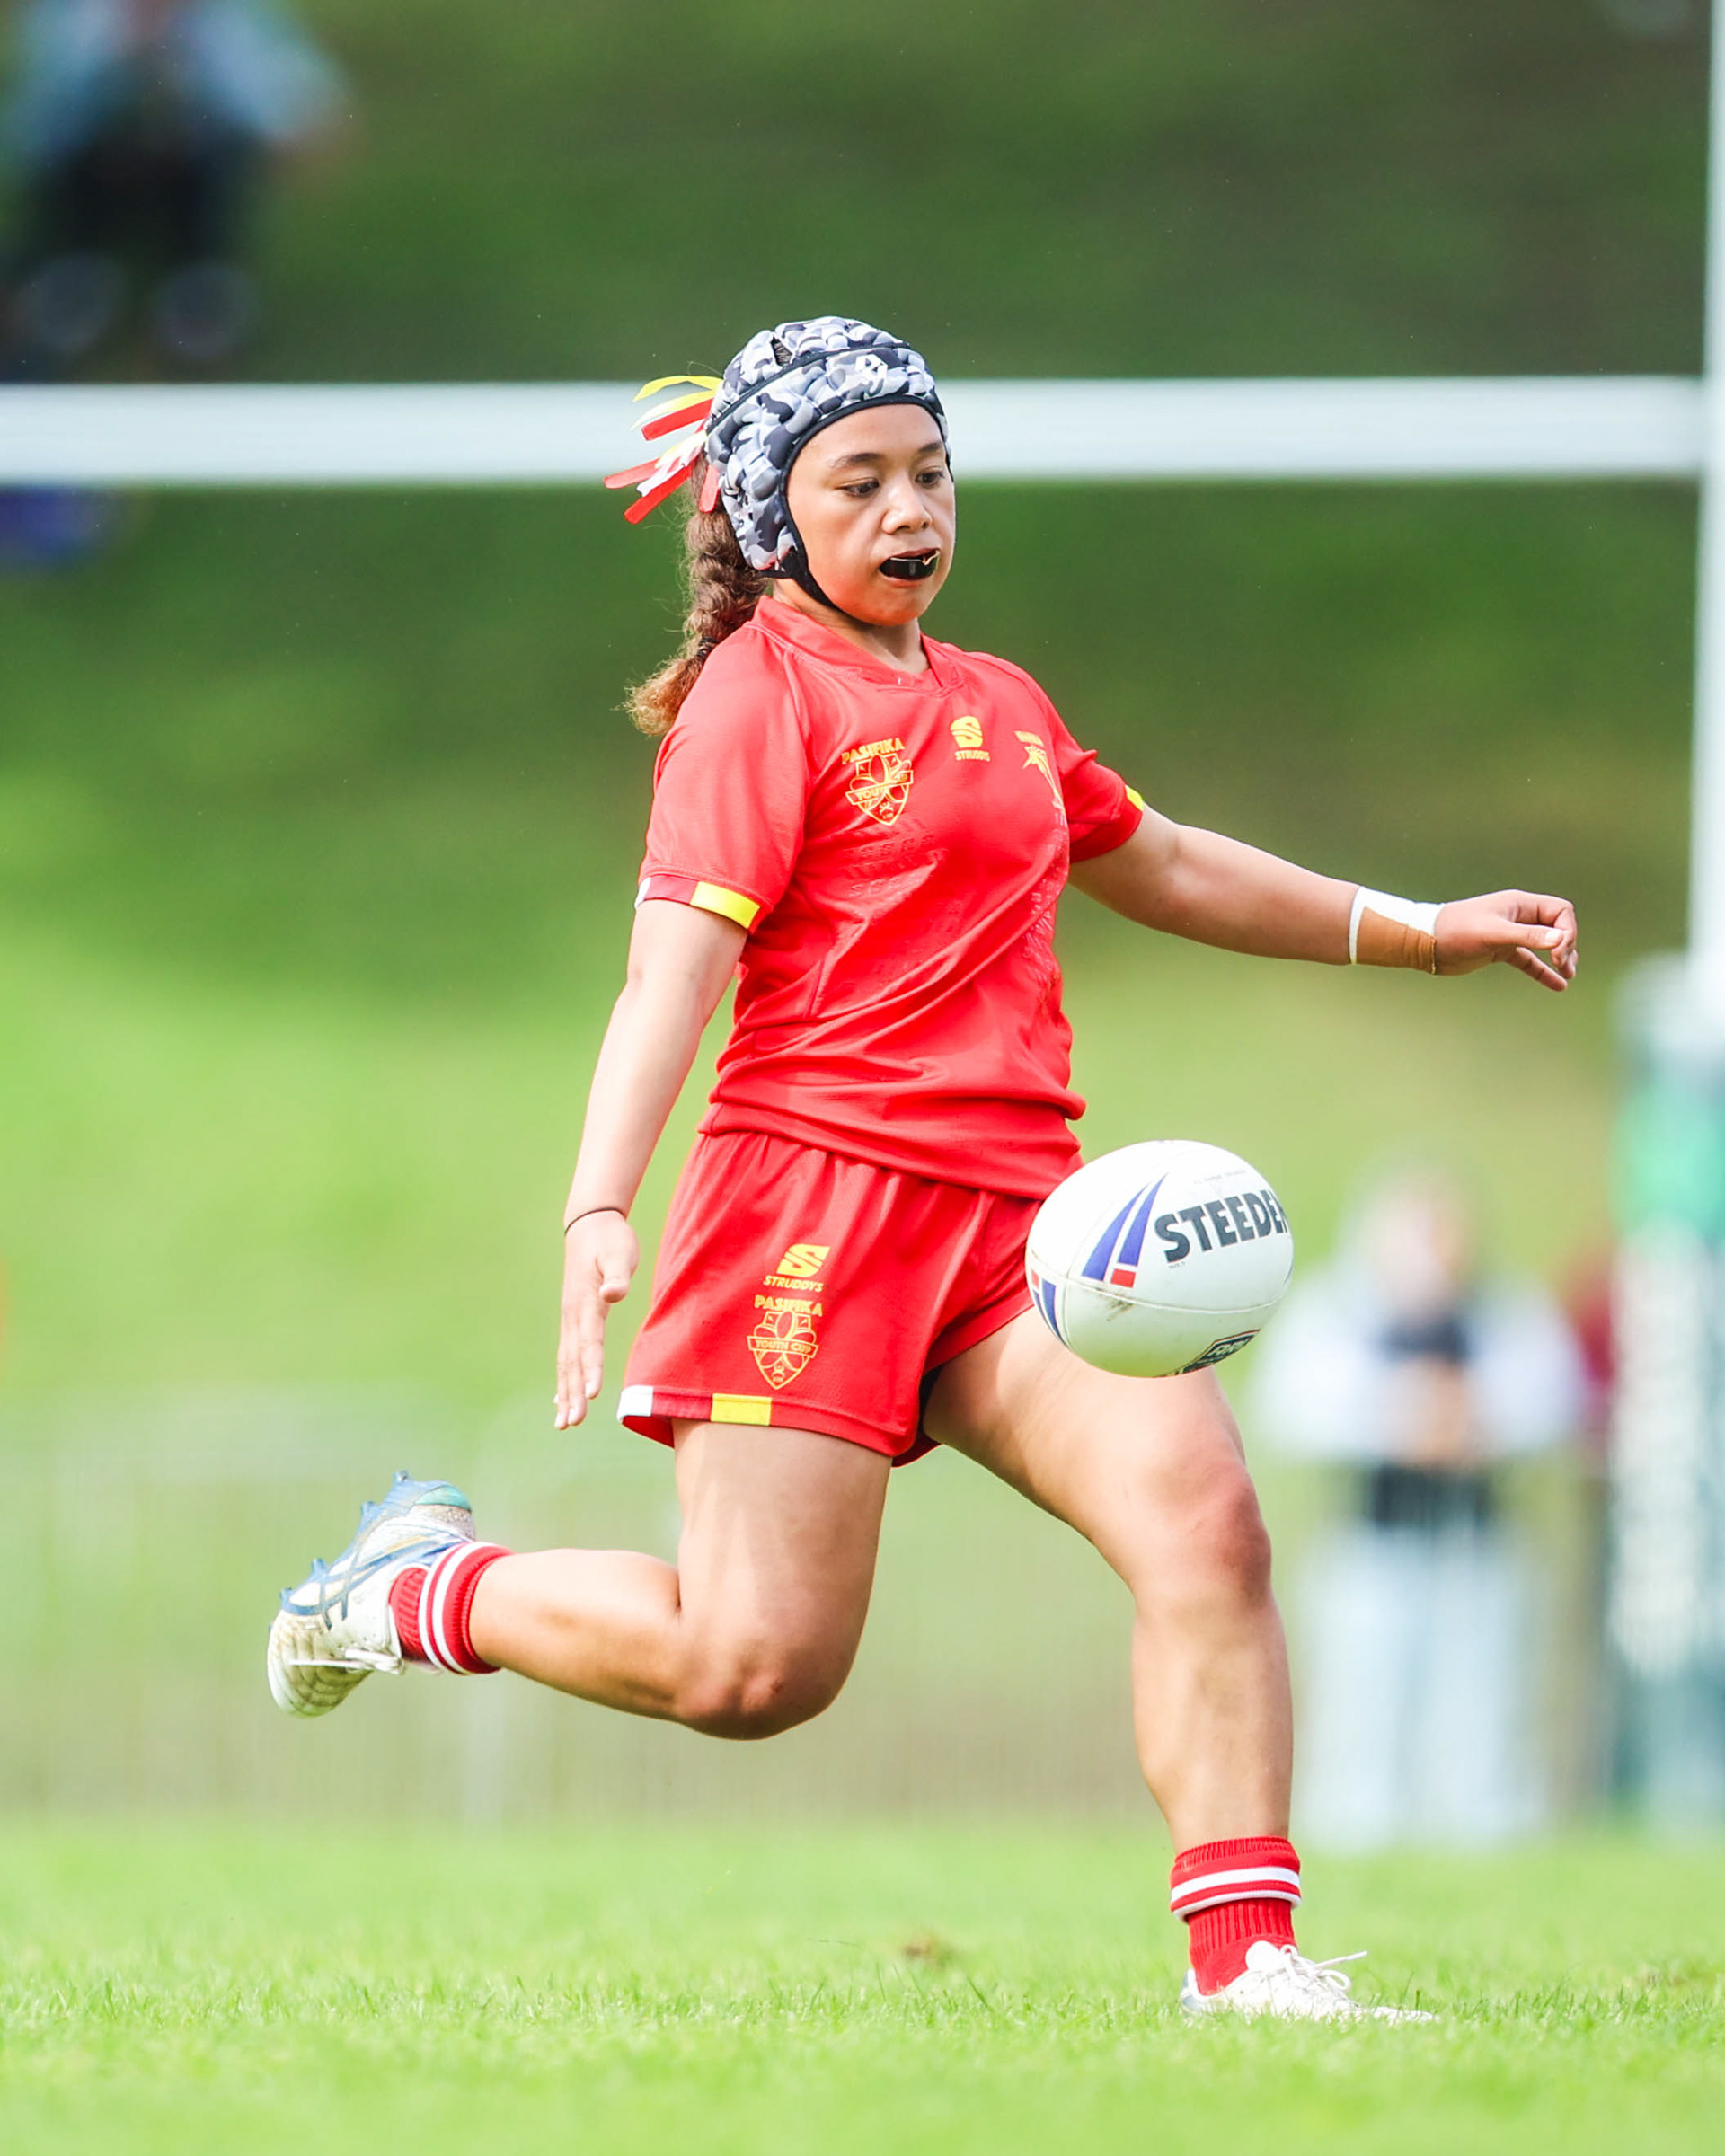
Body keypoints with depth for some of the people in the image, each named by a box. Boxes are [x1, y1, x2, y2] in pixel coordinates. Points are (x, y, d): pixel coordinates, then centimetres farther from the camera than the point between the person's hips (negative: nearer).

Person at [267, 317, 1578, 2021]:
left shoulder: (996, 706, 22)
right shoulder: (761, 692, -2)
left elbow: (1156, 864, 40)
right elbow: (676, 962, -13)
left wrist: (1421, 931, 41)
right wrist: (599, 1213, -26)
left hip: (1014, 1216, 7)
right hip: (819, 1190, -6)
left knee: (1201, 1514, -18)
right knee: (757, 1666, -11)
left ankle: (1245, 1962, -17)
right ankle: (420, 1588, 16)